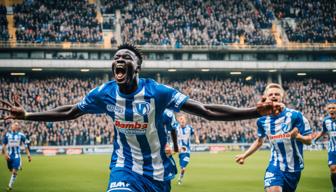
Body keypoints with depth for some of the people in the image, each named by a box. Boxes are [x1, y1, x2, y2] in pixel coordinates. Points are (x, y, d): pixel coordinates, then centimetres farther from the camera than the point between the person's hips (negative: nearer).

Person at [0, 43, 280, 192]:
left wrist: (255, 112, -33)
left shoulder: (157, 92, -20)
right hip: (125, 168, 0)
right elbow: (69, 113, 7)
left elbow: (207, 111, -23)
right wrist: (26, 115, 8)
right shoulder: (104, 93, -10)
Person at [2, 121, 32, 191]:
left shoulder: (21, 135, -1)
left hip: (17, 156, -2)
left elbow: (25, 145, 4)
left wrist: (28, 154, 0)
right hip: (9, 156, 2)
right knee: (11, 171, 13)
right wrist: (5, 153, -5)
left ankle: (10, 186, -3)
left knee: (14, 171, -11)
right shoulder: (7, 135, 2)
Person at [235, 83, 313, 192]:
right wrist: (244, 155, 10)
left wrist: (297, 136, -33)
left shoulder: (295, 116, -15)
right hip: (275, 166, 1)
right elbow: (259, 141, 17)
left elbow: (309, 140, -12)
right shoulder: (262, 120, -2)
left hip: (294, 167, -1)